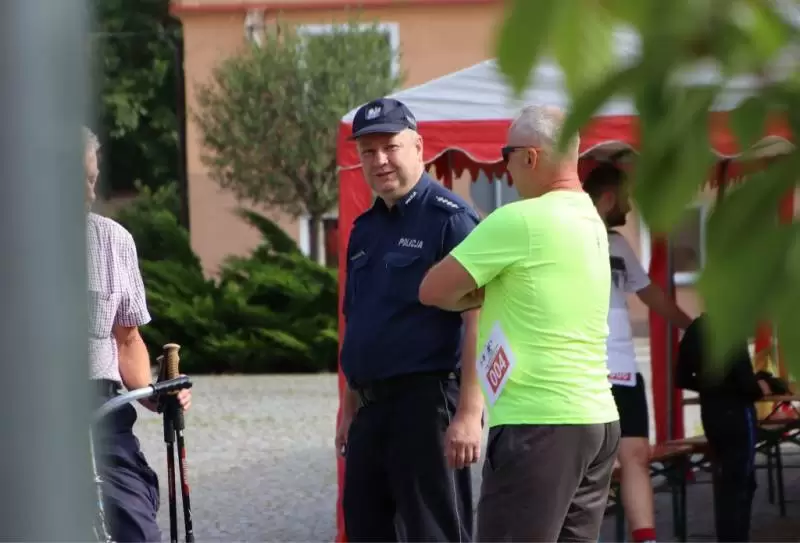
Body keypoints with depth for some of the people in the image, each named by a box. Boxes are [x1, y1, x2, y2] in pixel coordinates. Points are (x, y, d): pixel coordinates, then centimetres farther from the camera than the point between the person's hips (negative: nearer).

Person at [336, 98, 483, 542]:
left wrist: (470, 414, -23)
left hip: (428, 401, -9)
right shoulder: (365, 229, 16)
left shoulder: (449, 219, -10)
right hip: (372, 406, 9)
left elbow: (477, 320, -17)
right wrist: (349, 409, 20)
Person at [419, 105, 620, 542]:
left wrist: (474, 294, 9)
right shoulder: (591, 222, 14)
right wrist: (486, 292, 4)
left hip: (537, 424, -9)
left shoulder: (519, 222, -13)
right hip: (597, 417, 9)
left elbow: (434, 290, -9)